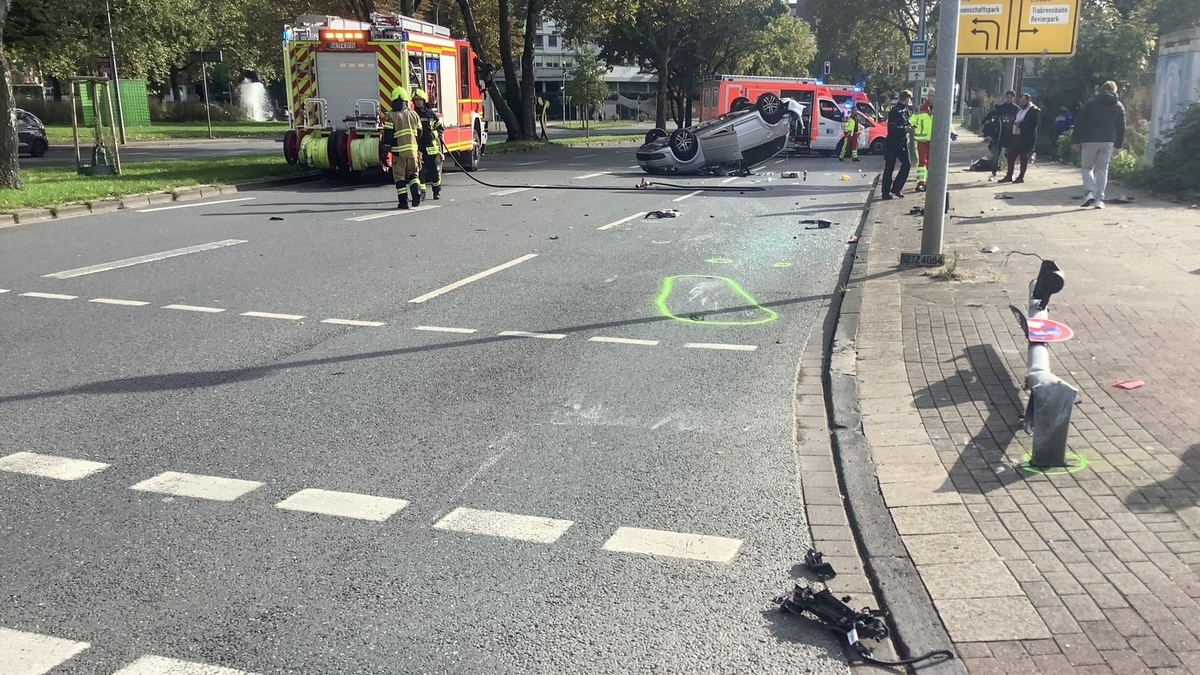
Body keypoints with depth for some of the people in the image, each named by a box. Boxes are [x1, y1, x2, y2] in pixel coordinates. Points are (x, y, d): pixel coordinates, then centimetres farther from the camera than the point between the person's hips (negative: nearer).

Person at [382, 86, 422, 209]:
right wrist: (420, 151, 21)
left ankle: (403, 201, 2)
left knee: (399, 176, 5)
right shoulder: (413, 114, 6)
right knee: (413, 173, 16)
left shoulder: (391, 116, -6)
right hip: (413, 150, 3)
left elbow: (388, 136, -8)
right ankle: (416, 191, -9)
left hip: (398, 151, -3)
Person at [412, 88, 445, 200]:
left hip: (432, 146, -1)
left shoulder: (431, 114, 5)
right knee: (420, 170, -1)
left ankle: (437, 191, 16)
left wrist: (434, 134, -9)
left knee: (434, 169, 2)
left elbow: (441, 128, 8)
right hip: (418, 146, 1)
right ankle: (421, 192, 5)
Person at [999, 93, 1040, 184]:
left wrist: (1019, 124, -16)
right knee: (1011, 156, 8)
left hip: (1025, 138, -8)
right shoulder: (1020, 110, 17)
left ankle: (1021, 177, 6)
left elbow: (1031, 125, -18)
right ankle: (1009, 176, 16)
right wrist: (1015, 122, 1)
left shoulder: (1034, 111, -10)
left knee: (1024, 158, 0)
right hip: (1015, 136, 8)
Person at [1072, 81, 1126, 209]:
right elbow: (1121, 128, 11)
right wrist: (1117, 145, 16)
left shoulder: (1090, 104, 3)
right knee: (1102, 170, 7)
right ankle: (1099, 200, 3)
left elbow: (1079, 123, 0)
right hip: (1108, 142, 2)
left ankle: (1089, 193, -12)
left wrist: (1076, 141, 4)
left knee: (1087, 167, 9)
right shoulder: (1119, 107, 10)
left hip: (1089, 141, -2)